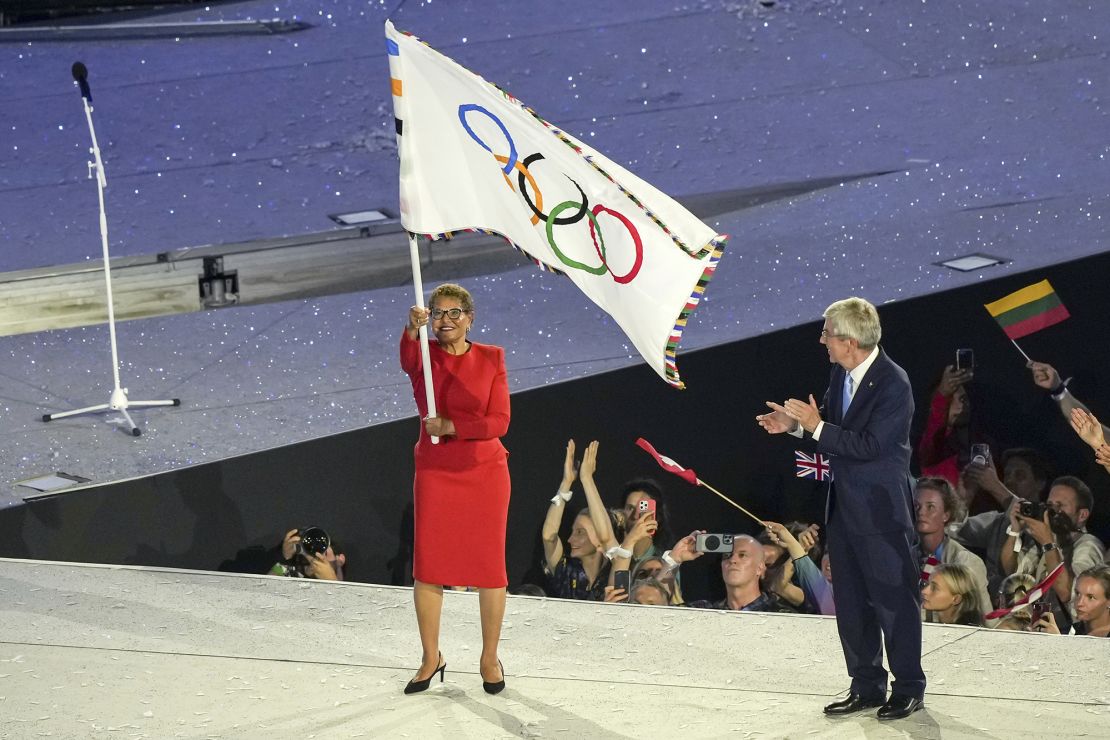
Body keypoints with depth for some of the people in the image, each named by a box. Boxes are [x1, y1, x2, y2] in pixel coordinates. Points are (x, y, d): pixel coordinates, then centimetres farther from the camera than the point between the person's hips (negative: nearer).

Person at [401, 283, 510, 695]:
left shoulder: (491, 359, 0)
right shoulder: (423, 356, -1)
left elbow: (499, 422, -8)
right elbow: (406, 360, -27)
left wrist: (449, 425, -19)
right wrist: (412, 330, -48)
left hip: (485, 472, -1)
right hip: (434, 473, 1)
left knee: (489, 564, 3)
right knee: (427, 564, 2)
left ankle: (489, 658, 15)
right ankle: (431, 658, 15)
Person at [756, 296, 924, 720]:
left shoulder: (893, 385, -21)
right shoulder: (841, 373, 4)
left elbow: (868, 446, -25)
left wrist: (816, 427, -23)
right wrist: (795, 424, 0)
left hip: (882, 510, -9)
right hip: (844, 506, 9)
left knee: (894, 601, 1)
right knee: (851, 604, 13)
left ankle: (909, 688, 12)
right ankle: (867, 687, 23)